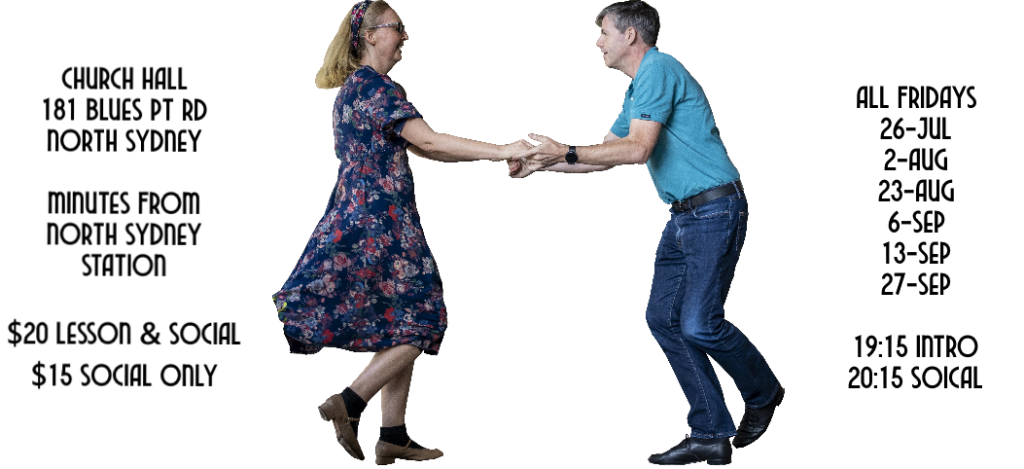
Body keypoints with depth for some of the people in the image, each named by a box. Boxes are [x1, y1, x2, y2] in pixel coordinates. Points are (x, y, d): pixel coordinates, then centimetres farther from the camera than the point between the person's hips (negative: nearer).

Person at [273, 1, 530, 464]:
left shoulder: (353, 87, 18)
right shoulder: (376, 87, -13)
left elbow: (419, 147, 17)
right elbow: (427, 140, -22)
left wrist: (494, 154, 11)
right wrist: (501, 151, -21)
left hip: (357, 217, 10)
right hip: (381, 222, -10)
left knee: (397, 327, 12)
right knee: (418, 323, -2)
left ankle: (394, 438, 13)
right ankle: (349, 403, -5)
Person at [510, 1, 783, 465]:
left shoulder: (658, 69, -13)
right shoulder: (636, 91, 20)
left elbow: (637, 149, -21)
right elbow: (607, 154, 27)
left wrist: (566, 152, -16)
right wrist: (540, 164, 22)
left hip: (714, 210, -10)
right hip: (684, 215, 10)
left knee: (699, 324, -13)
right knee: (664, 317, 4)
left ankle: (763, 393, 14)